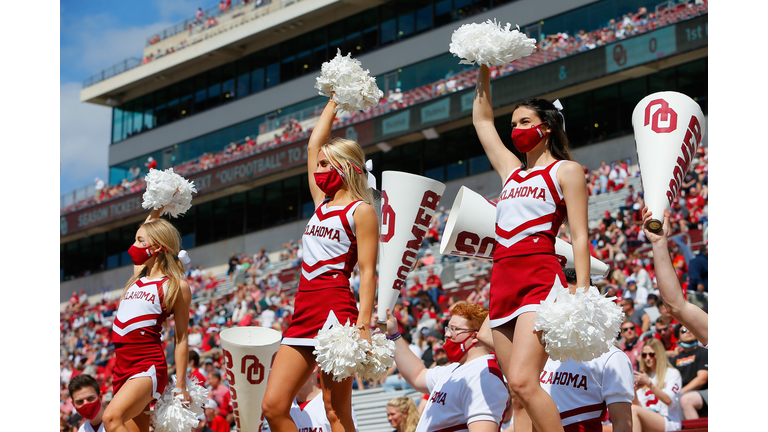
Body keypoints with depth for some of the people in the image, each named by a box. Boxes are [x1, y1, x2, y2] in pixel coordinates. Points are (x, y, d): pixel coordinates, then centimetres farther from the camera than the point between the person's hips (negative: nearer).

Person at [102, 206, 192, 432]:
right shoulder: (139, 277, 18)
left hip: (148, 365, -7)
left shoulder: (177, 286, -1)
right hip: (122, 365, 7)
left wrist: (181, 384, -4)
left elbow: (180, 338, -2)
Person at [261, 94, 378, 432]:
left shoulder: (360, 211, -2)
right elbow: (314, 144, 27)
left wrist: (363, 326, -18)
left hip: (335, 310, -8)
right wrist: (334, 101, 33)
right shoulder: (322, 204, 19)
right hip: (304, 313, 8)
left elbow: (367, 272, -9)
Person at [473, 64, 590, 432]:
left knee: (523, 381, -23)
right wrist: (484, 70, 23)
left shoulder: (565, 170, 6)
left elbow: (579, 237, -2)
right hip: (503, 278, 7)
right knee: (519, 390, 0)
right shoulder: (512, 170, 23)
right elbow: (482, 119, 31)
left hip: (540, 277, -7)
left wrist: (581, 294, -13)